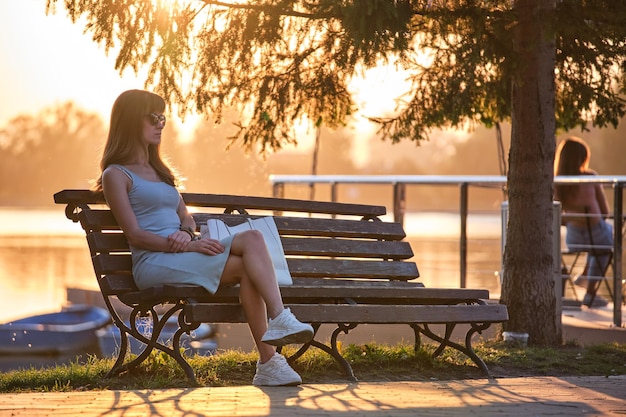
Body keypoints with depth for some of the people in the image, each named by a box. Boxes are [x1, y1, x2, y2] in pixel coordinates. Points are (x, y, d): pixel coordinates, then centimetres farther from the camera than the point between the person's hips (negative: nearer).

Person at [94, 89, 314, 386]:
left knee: (253, 238, -22)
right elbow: (134, 234, -8)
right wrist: (190, 245, -19)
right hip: (154, 262, -7)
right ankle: (268, 361, -32)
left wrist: (185, 232, -4)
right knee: (247, 266, -25)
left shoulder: (159, 170, 27)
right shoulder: (116, 174, 2)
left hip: (184, 256, 7)